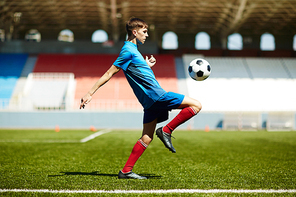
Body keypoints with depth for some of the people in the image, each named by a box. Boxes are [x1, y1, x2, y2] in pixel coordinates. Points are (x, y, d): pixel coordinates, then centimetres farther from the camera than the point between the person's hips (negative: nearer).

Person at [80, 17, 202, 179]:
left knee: (146, 138, 10)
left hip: (151, 100, 10)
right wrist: (90, 93, -13)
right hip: (156, 95, -10)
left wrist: (146, 66, 27)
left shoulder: (132, 49, 20)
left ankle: (126, 171, 10)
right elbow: (109, 73, -12)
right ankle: (166, 131, -5)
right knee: (196, 105, -9)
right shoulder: (128, 50, -10)